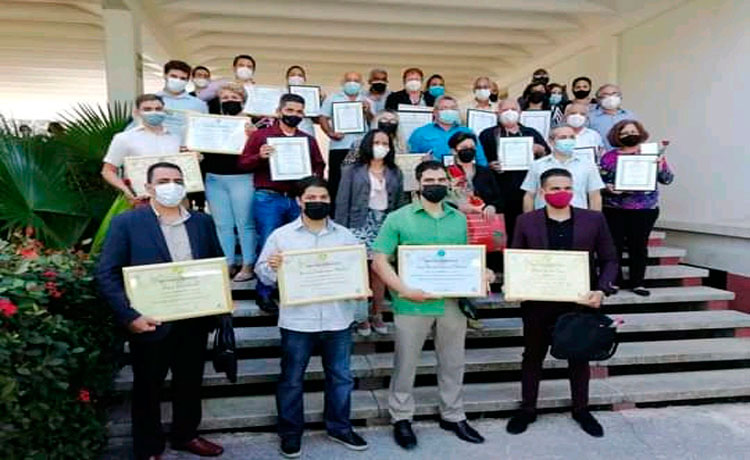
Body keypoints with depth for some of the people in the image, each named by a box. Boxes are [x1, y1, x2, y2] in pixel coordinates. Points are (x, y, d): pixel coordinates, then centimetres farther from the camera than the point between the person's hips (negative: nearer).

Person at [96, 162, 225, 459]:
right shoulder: (126, 223, -6)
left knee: (190, 384, 19)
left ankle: (185, 435, 41)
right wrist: (129, 316, -18)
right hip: (151, 323, -3)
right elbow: (106, 274, -10)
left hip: (195, 321, 4)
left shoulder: (202, 222, 6)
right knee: (147, 388, 13)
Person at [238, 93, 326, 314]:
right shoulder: (261, 135, 5)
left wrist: (314, 178, -2)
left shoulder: (308, 140, 15)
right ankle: (264, 294, 13)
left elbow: (319, 165, 20)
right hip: (268, 199, -3)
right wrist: (259, 156, -18)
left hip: (298, 199, 4)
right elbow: (242, 163, 1)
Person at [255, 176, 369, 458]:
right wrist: (272, 266, -21)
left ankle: (339, 427, 35)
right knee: (291, 379, 11)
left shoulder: (345, 235, 6)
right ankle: (290, 432, 30)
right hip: (297, 321, -2)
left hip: (338, 320, 2)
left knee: (341, 377, 14)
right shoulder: (281, 235, -1)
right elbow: (263, 275, 0)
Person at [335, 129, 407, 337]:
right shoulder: (352, 171, 3)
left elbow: (400, 202, 11)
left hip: (385, 224, 2)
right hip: (361, 224, -2)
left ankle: (377, 315, 15)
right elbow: (342, 202, 0)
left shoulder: (395, 173, 13)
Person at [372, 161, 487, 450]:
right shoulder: (398, 218, -4)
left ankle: (453, 416, 36)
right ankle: (401, 419, 28)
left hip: (453, 303, 4)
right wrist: (404, 291, -20)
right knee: (405, 363, 9)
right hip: (412, 304, -3)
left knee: (453, 363, 16)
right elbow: (379, 261, -8)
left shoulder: (460, 219, 9)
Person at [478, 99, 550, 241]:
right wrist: (490, 165, -15)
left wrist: (540, 150, -4)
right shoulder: (488, 135, 11)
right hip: (500, 196, -2)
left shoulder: (532, 133, 18)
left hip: (528, 195, 2)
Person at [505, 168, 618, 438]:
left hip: (580, 302, 1)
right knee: (533, 356, 13)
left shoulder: (594, 220, -1)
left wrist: (602, 290, -13)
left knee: (579, 357, 17)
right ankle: (527, 409, 30)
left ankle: (581, 410, 36)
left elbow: (609, 260, 2)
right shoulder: (526, 222, -3)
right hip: (538, 303, -1)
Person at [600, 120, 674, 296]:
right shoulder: (609, 157, 3)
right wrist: (607, 187, -18)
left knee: (639, 245, 2)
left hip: (645, 209, 1)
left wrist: (660, 166, -15)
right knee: (615, 245, 0)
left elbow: (667, 179, 3)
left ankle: (637, 282, 12)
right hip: (614, 209, 0)